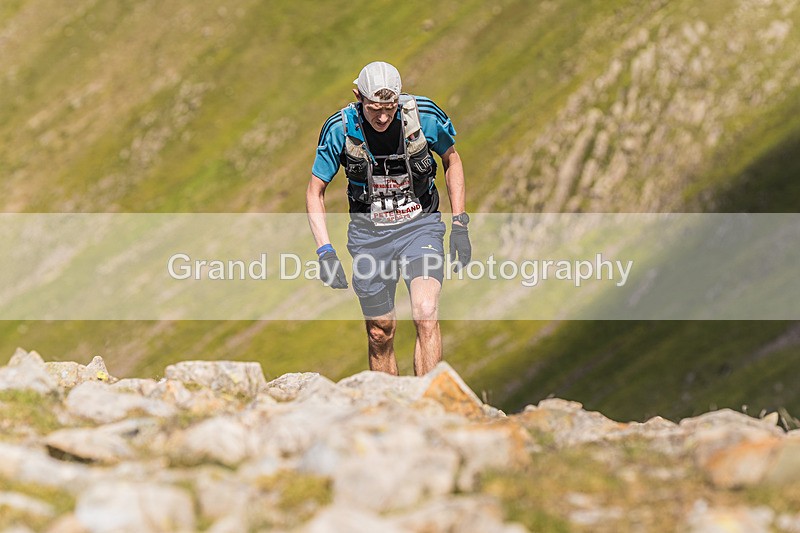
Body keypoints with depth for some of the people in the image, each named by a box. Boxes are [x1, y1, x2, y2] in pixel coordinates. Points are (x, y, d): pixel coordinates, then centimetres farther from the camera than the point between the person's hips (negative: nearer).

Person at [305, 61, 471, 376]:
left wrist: (460, 225, 1)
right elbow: (315, 191, -2)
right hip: (369, 234, 1)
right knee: (380, 334, 7)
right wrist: (325, 251, -12)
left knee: (426, 313, -23)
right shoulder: (340, 129, -14)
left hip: (420, 225, -1)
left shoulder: (425, 116, -14)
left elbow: (452, 161, 6)